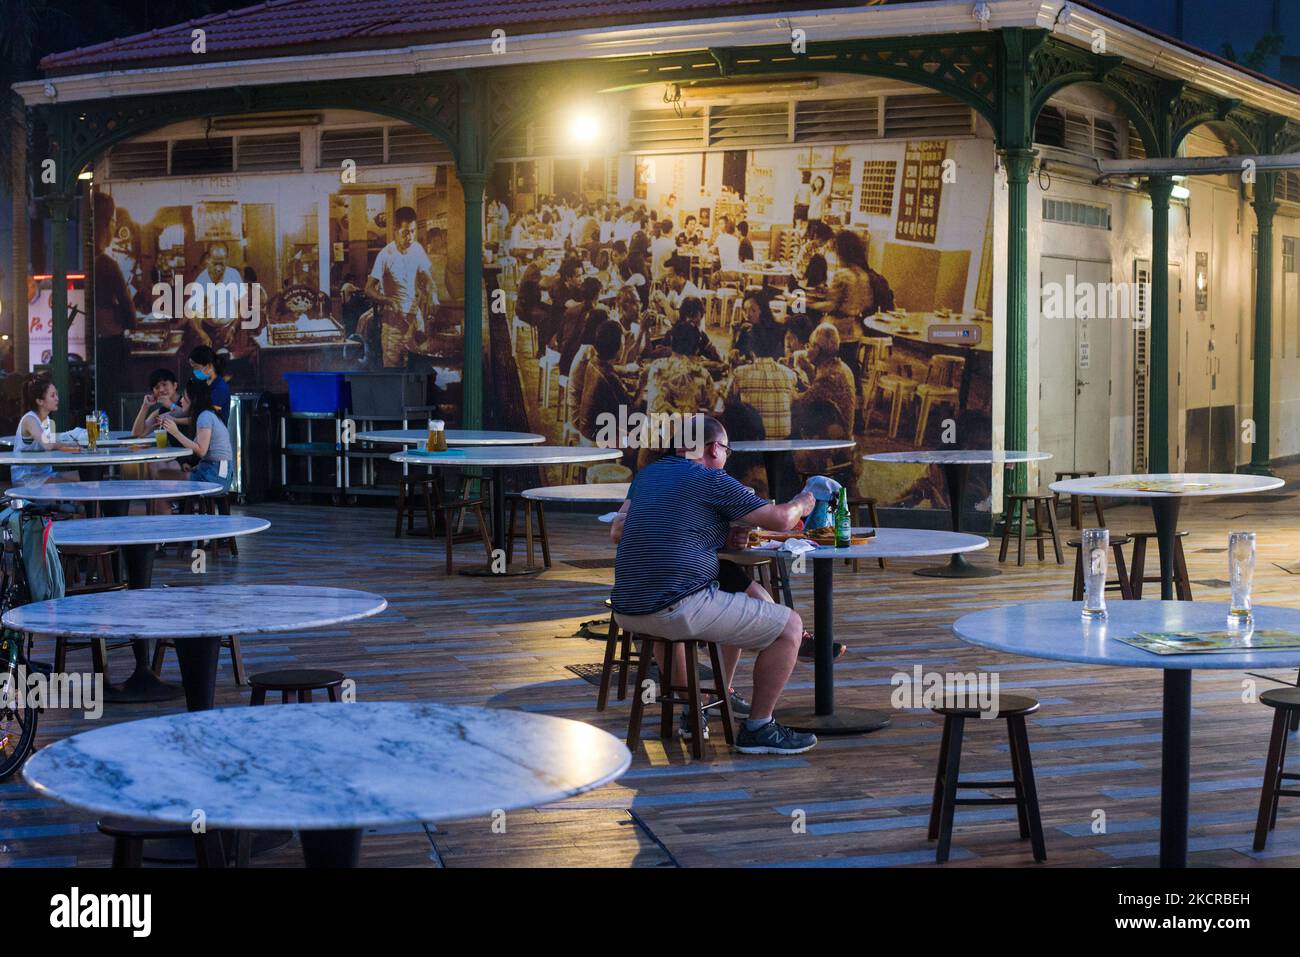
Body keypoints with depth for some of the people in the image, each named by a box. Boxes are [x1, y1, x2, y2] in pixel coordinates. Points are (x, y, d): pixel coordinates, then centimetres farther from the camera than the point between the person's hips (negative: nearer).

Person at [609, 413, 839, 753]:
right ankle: (758, 729, 7)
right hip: (681, 608, -8)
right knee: (789, 626, 2)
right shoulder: (712, 480, -3)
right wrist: (806, 499, 20)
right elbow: (780, 520, 0)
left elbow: (617, 531, 22)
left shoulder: (648, 473, 17)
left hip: (627, 611, 9)